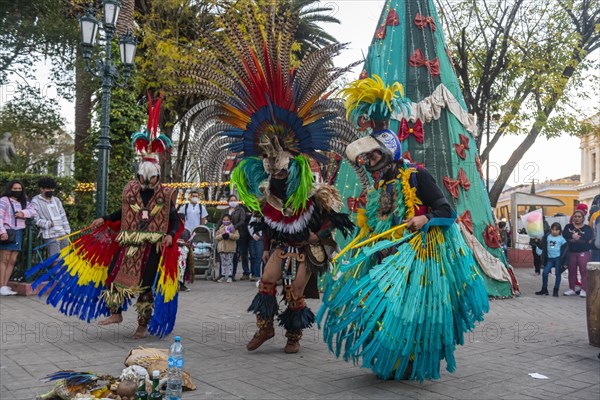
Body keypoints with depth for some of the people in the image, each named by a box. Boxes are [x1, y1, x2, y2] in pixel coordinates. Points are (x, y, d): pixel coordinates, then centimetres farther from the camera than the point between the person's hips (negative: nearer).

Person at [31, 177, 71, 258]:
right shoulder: (36, 201, 2)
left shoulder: (56, 200, 20)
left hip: (63, 234, 6)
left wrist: (67, 231, 13)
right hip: (50, 236, -6)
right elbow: (36, 219, -7)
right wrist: (48, 224, -16)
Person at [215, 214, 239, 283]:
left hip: (230, 248, -3)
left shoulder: (233, 227, 3)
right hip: (222, 247, 3)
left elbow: (237, 236, -7)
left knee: (230, 262, 0)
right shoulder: (220, 228, 12)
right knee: (223, 262, 8)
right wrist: (222, 236, -13)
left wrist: (229, 235, -19)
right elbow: (216, 237, 6)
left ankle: (230, 276, 2)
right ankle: (223, 276, 13)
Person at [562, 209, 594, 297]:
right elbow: (564, 234, -8)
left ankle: (584, 290, -4)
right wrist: (573, 236, -23)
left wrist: (572, 238, -17)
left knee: (584, 271, -8)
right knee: (571, 271, 7)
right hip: (571, 252, 3)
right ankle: (572, 289, 16)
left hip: (584, 253, -2)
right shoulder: (568, 227, 11)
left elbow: (589, 237, -15)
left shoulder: (587, 228, 5)